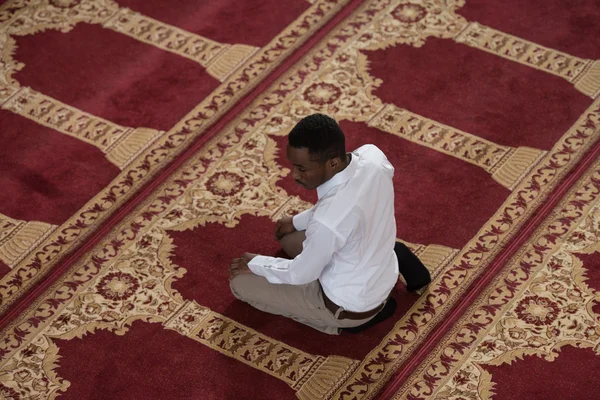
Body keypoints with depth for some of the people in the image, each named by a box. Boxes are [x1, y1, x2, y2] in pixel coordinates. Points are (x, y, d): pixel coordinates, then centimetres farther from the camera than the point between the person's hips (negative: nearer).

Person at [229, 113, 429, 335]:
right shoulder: (373, 155, -20)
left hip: (351, 307, -7)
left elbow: (301, 274, -20)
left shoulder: (329, 221, -40)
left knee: (241, 282, 3)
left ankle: (341, 320, 2)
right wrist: (297, 221, 13)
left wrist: (255, 263, -1)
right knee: (289, 239, 27)